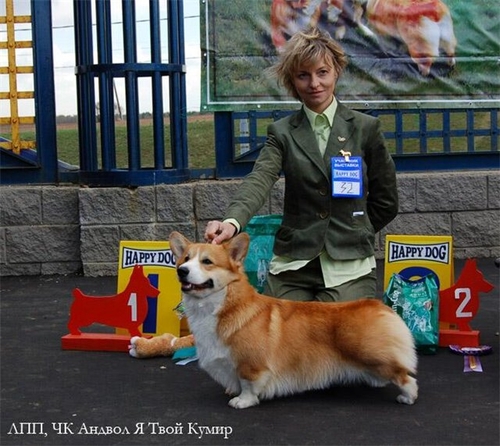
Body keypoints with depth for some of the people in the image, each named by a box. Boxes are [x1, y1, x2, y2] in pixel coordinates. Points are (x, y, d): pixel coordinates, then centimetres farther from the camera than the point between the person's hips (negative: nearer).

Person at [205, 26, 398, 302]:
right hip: (293, 268, 1)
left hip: (349, 269, -1)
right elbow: (259, 180, -13)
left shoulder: (366, 128, 5)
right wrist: (232, 221, -31)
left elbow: (386, 202, 12)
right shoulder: (282, 132, 6)